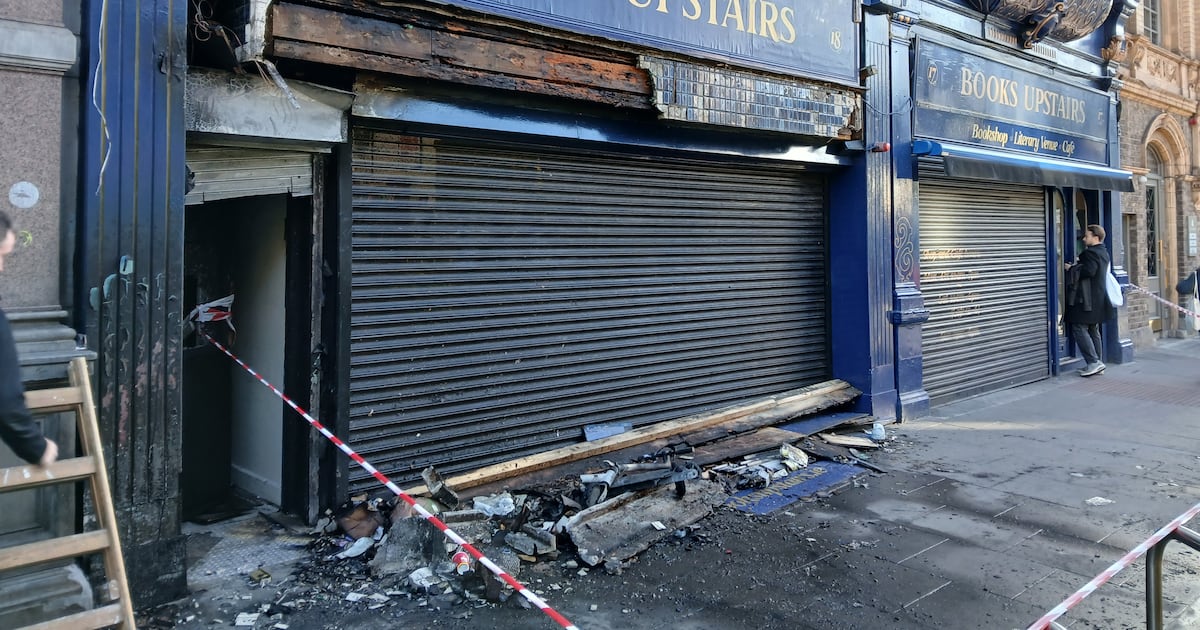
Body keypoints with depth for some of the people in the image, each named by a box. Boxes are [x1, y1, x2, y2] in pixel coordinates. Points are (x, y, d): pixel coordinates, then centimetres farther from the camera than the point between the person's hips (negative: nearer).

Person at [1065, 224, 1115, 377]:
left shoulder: (1091, 253, -16)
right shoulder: (1103, 252, 17)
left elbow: (1088, 271, -27)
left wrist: (1071, 268, -14)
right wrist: (1079, 264, 13)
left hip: (1087, 301, -11)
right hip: (1098, 300, 11)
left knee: (1079, 329, -9)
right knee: (1093, 331, 14)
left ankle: (1094, 362, -12)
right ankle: (1096, 364, 17)